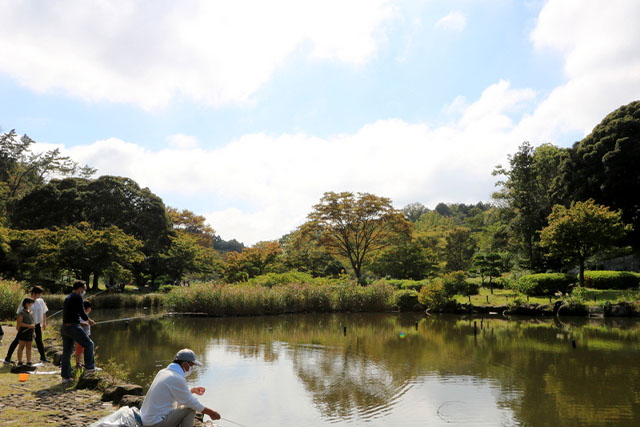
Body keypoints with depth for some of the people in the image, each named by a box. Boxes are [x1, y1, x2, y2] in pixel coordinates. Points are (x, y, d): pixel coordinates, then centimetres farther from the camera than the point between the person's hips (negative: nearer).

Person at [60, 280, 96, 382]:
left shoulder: (67, 298, 18)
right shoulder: (77, 297, -10)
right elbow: (82, 313, -13)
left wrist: (86, 321, 26)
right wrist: (89, 321, 6)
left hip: (64, 327, 9)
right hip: (73, 327, -9)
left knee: (66, 352, 13)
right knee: (88, 344, 3)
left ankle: (65, 376, 18)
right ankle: (89, 367, 5)